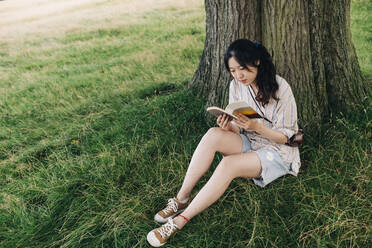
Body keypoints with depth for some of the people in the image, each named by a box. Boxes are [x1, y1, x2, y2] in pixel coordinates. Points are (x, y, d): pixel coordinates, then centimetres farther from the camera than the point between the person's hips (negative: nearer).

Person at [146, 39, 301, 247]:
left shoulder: (280, 88, -17)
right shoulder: (237, 85, -1)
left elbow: (283, 137, -13)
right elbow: (238, 129, 4)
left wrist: (256, 125, -30)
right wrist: (229, 126, -20)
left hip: (278, 152, -5)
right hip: (248, 143, 5)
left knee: (228, 164, -33)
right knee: (214, 134, -27)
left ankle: (180, 221, -27)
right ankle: (182, 199, -22)